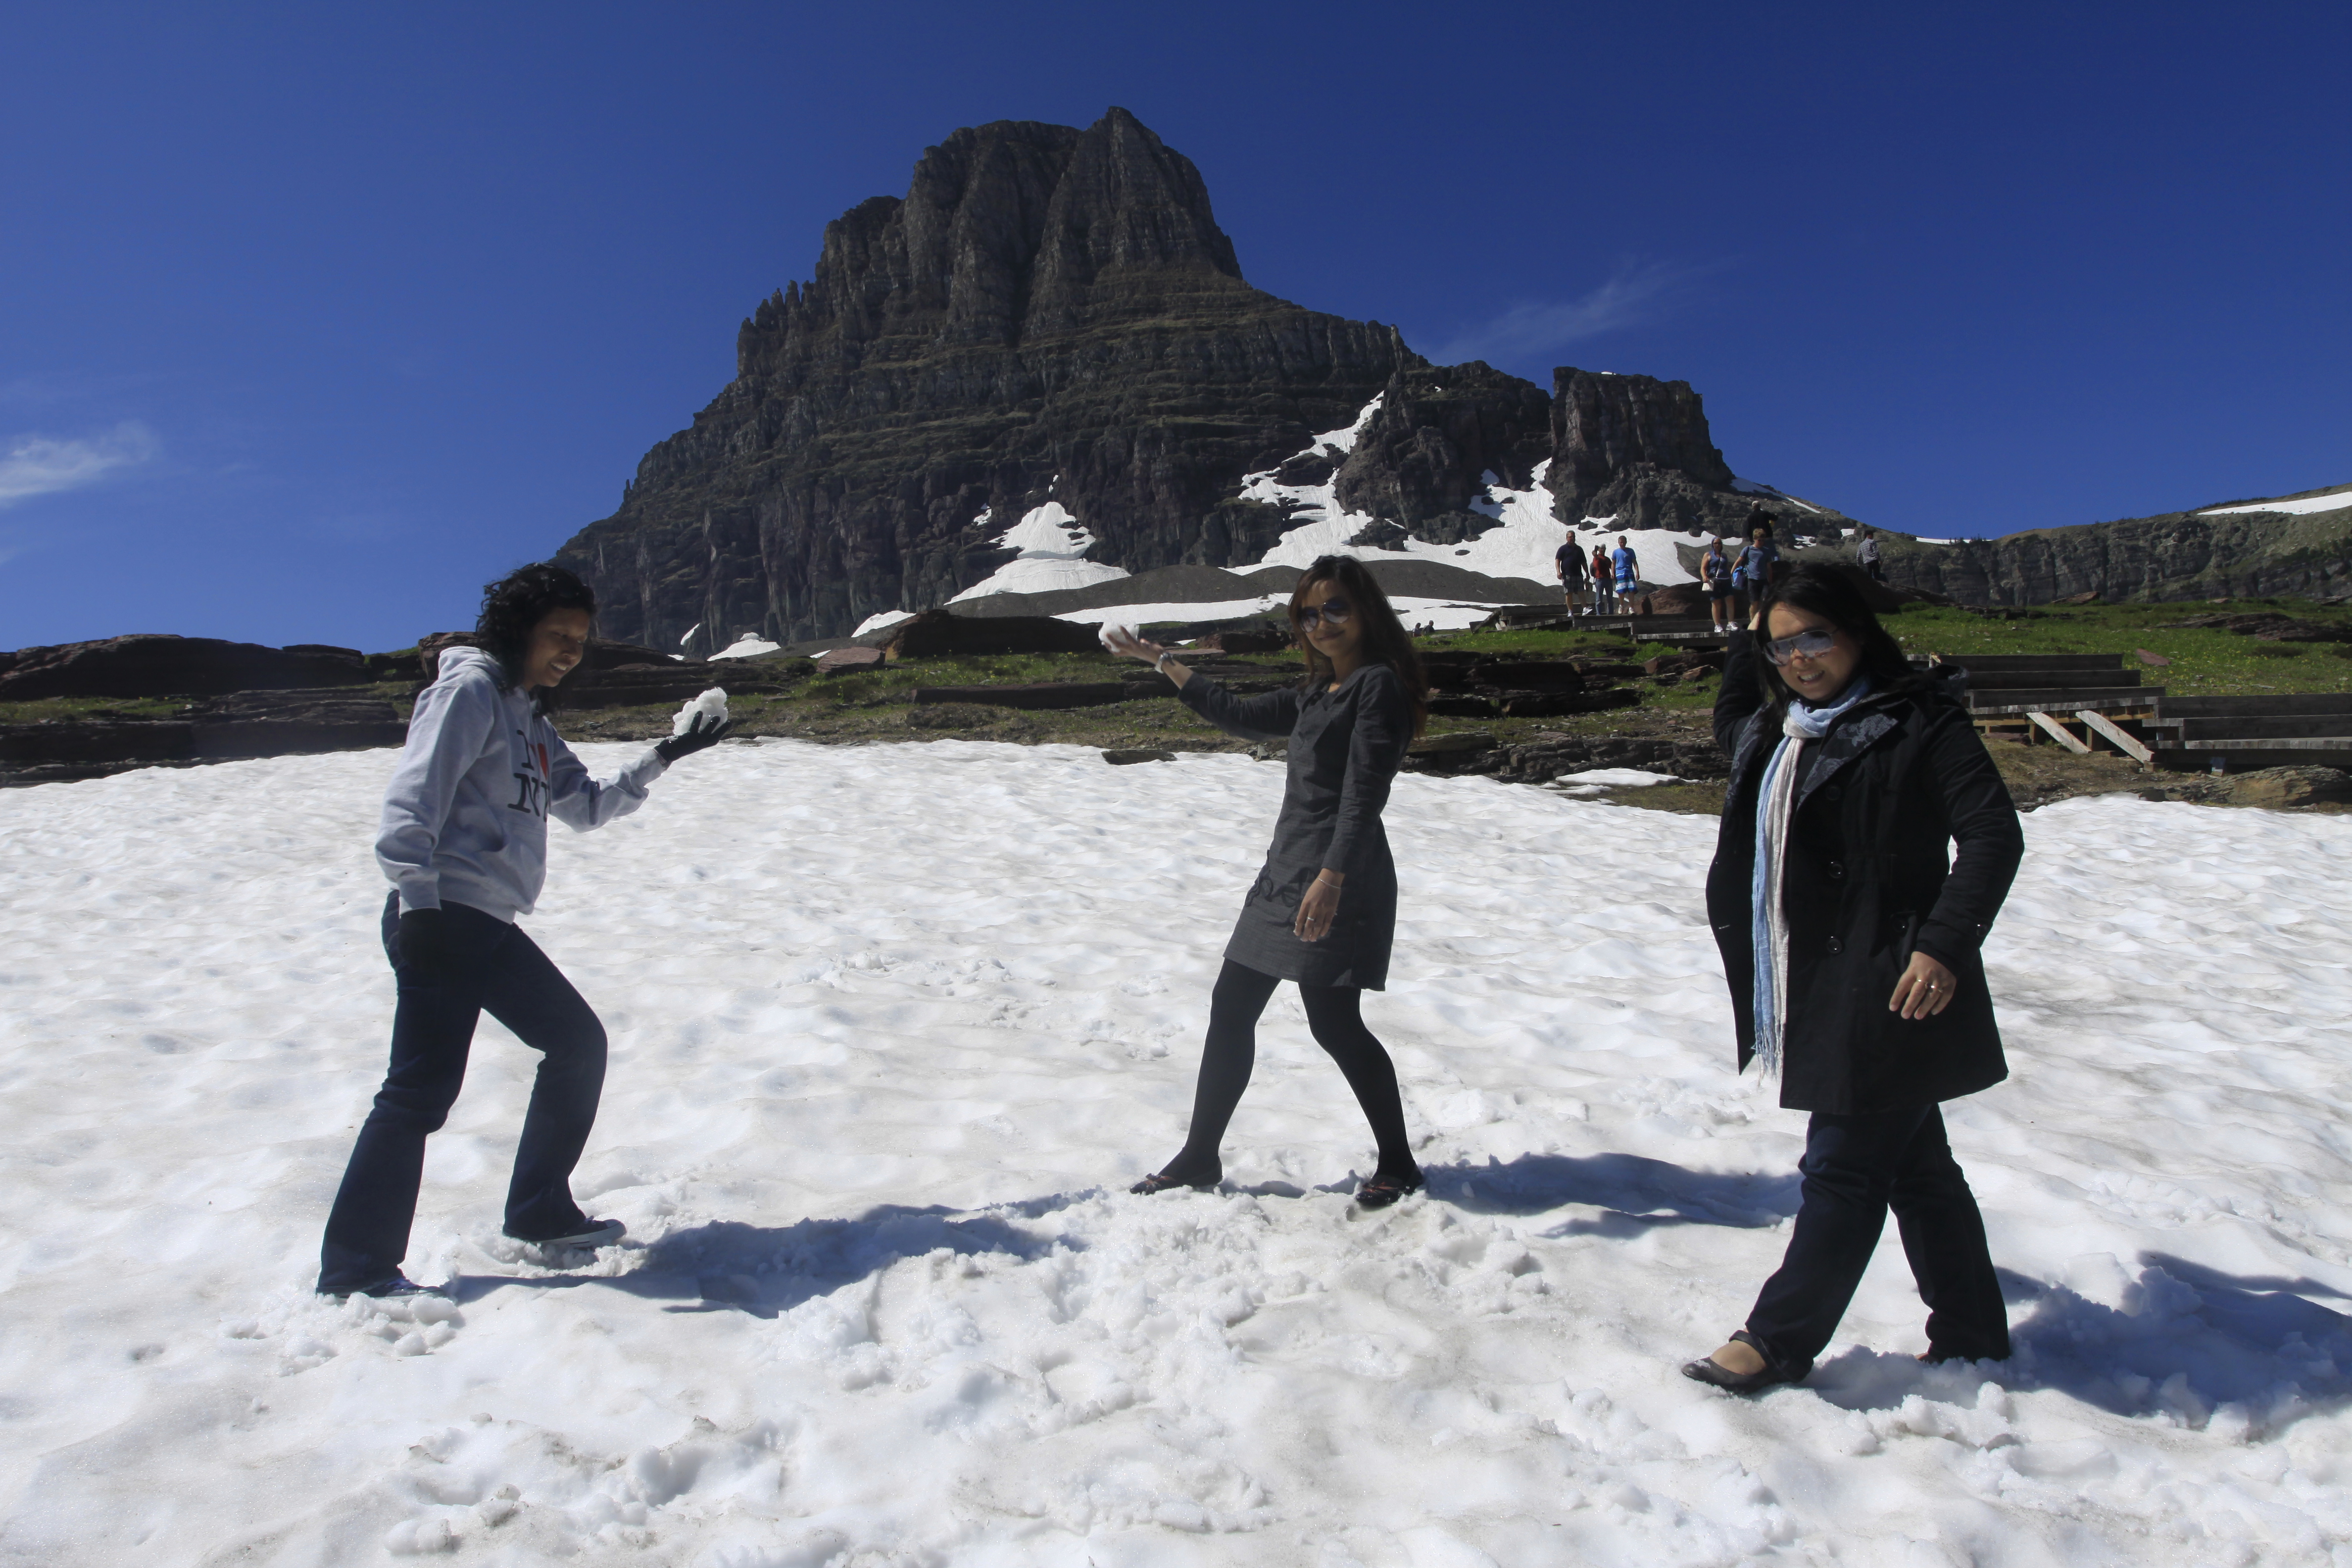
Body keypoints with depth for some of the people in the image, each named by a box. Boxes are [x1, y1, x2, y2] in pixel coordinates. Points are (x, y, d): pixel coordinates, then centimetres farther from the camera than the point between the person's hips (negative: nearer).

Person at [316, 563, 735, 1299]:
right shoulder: (469, 688, -6)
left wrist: (660, 760, 19)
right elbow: (412, 798, -15)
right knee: (422, 1089, -9)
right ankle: (353, 1270, 2)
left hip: (491, 927, 10)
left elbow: (587, 806, 26)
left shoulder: (531, 718, 21)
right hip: (441, 919, -10)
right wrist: (419, 904, -22)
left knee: (579, 1043, 13)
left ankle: (541, 1213, 24)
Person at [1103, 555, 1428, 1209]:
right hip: (1286, 869, 9)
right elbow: (1239, 715, 27)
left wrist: (1332, 876, -28)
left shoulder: (1380, 684, -9)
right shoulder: (1315, 693, 17)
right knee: (1231, 1008, 10)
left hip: (1340, 880, -9)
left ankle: (1398, 1163, 12)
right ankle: (1201, 1157, 22)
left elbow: (1365, 791, -19)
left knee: (1334, 1021, -7)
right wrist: (1160, 660, 32)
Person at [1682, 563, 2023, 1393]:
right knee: (1915, 1168, 18)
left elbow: (1994, 835, -15)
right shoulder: (1773, 733, 12)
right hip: (1818, 992, 8)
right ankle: (1973, 1338, 32)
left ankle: (1778, 1340, 13)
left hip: (1890, 991, -8)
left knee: (1843, 1169, 1)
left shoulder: (1920, 722, -10)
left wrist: (1944, 944, -24)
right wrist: (1750, 638, 19)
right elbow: (1729, 718, 34)